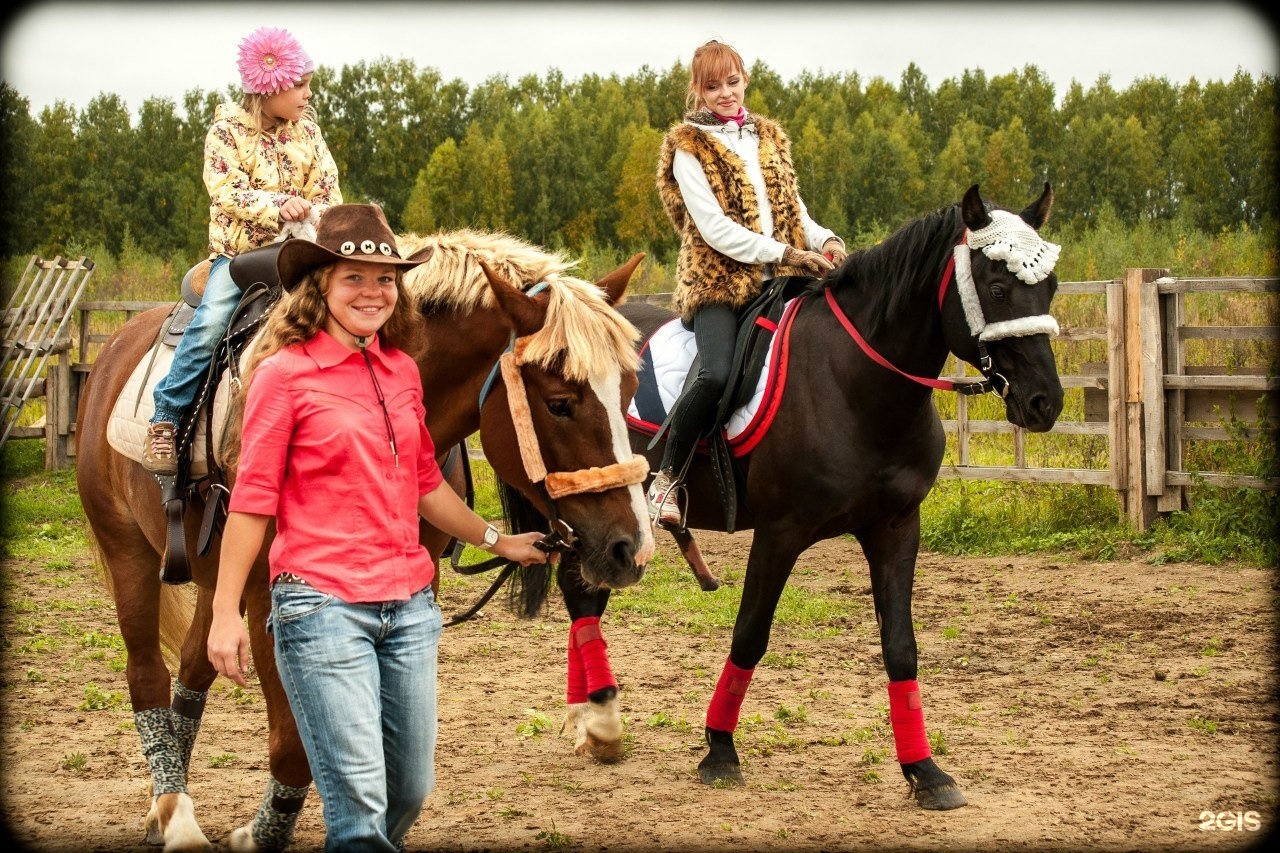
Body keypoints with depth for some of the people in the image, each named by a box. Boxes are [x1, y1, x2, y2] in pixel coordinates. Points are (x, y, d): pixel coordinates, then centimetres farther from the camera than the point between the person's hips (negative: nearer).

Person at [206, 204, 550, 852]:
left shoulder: (401, 369, 10)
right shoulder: (285, 373, -7)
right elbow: (252, 500, -6)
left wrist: (496, 541, 29)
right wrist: (226, 613, -9)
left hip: (409, 605, 6)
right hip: (323, 606, -6)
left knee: (411, 792, 11)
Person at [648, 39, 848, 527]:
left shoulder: (768, 139, 19)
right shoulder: (689, 148, 1)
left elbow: (793, 211, 19)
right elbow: (714, 228, -9)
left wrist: (824, 241, -4)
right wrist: (785, 254, -17)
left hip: (775, 283, 6)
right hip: (718, 281, -6)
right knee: (718, 373, -32)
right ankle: (667, 479, -17)